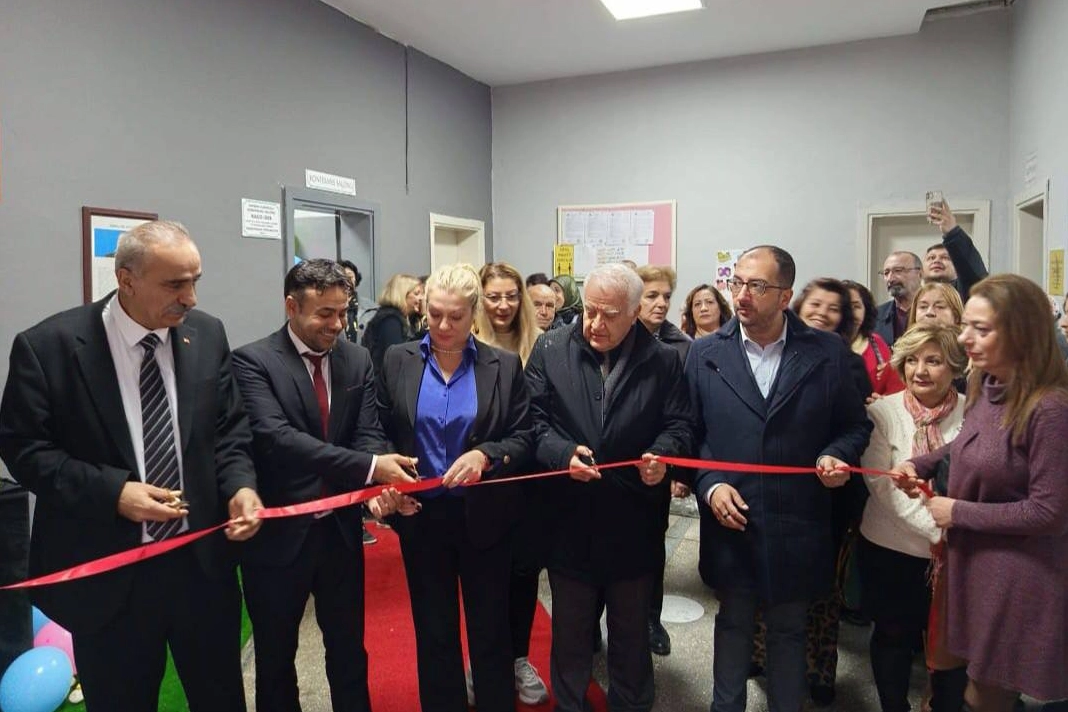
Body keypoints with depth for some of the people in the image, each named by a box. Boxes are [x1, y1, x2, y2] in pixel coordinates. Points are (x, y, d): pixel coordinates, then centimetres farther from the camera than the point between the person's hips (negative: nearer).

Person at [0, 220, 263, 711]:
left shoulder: (207, 335, -2)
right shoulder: (48, 345, -12)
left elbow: (228, 429, 4)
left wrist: (240, 485, -14)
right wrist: (112, 491, -21)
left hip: (203, 560, 3)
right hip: (107, 574, -2)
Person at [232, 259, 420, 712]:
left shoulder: (357, 360, 3)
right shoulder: (253, 361, -13)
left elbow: (368, 433, -3)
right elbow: (276, 436, -26)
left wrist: (378, 487, -25)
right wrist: (369, 468, -34)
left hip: (340, 529, 4)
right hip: (278, 534, -3)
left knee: (349, 650, 19)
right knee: (275, 656, 17)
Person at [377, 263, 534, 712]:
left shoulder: (505, 366, -4)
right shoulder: (397, 361, 0)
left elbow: (523, 438, -4)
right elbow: (380, 433, 4)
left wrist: (485, 455, -22)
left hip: (484, 516, -1)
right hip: (422, 515, 1)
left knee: (490, 628, 12)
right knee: (433, 631, 16)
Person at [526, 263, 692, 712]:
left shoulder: (662, 360, -2)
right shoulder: (551, 349, -2)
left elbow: (679, 425, 2)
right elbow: (534, 418, -3)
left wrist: (662, 453, -19)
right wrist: (563, 453, -21)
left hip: (634, 524, 0)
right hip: (569, 519, 0)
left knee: (631, 631, 19)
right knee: (570, 629, 17)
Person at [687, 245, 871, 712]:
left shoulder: (828, 353, -5)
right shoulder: (706, 354, -3)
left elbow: (856, 425, 4)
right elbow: (689, 434, 1)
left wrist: (837, 456, -15)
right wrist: (708, 485, -13)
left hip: (797, 529, 0)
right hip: (729, 522, 1)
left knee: (789, 630, 18)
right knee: (733, 625, 19)